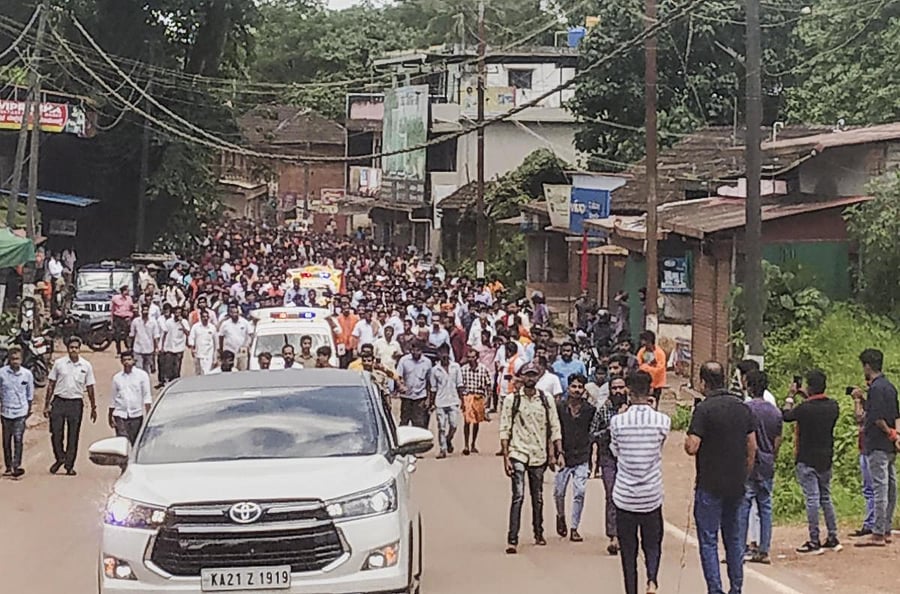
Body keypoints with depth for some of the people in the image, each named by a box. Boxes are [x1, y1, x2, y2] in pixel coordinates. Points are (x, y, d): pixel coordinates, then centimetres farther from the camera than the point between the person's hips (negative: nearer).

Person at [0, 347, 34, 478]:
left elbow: (30, 394, 10)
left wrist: (29, 410, 15)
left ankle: (17, 466, -16)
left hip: (21, 412, -1)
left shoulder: (27, 374, -3)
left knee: (18, 439, -11)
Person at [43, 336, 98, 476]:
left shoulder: (86, 366, 4)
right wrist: (47, 405, 3)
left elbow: (90, 388, 10)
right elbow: (51, 385, 6)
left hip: (76, 403, 0)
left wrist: (93, 407, 9)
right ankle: (59, 458, 21)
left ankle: (69, 465, 11)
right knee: (56, 434, -1)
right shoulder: (59, 363, 2)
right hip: (59, 402, 0)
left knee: (73, 437, 3)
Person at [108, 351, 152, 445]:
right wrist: (110, 417, 17)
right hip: (120, 414, 1)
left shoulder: (142, 375, 2)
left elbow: (147, 396, 0)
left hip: (136, 415, -1)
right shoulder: (117, 377, 8)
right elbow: (113, 399, 15)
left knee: (136, 443, 5)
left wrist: (148, 414, -8)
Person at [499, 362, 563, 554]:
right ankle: (512, 540, -14)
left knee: (538, 497, 13)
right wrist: (505, 457, -8)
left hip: (539, 455, 3)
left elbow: (555, 427, 7)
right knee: (518, 496, -13)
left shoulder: (546, 400, 5)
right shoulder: (511, 400, -2)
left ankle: (538, 534, 28)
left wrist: (559, 452, -2)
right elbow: (505, 430, -2)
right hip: (518, 454, -3)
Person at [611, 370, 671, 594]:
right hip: (652, 496, 1)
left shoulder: (618, 421, -9)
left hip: (625, 497, 0)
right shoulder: (662, 421, -8)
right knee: (652, 544, 14)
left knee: (628, 549, 9)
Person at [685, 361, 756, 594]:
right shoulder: (742, 407, 6)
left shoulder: (704, 409, -14)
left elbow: (692, 448, -19)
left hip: (710, 485, -6)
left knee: (708, 540, -1)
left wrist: (687, 441, 3)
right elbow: (752, 447, 11)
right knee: (733, 538, 15)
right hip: (736, 485, 6)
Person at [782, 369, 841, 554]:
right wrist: (807, 398, 21)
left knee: (812, 499, -4)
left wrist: (791, 396, 13)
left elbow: (786, 416, 0)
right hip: (826, 459, 6)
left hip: (807, 461, -6)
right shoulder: (833, 407, -2)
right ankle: (833, 539, 18)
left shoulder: (804, 409, -19)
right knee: (826, 498, 16)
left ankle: (814, 542, -2)